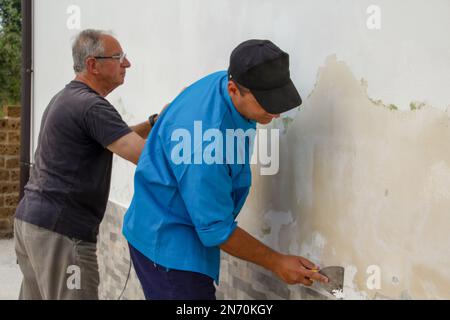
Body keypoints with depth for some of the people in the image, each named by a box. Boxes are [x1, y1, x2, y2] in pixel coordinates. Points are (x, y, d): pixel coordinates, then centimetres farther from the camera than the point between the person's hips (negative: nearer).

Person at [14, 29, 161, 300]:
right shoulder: (92, 106, -16)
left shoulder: (67, 97, 16)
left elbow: (115, 139, 22)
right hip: (61, 230, -10)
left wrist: (156, 122, 9)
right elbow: (144, 155, -23)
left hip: (31, 219, 10)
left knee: (35, 295, 16)